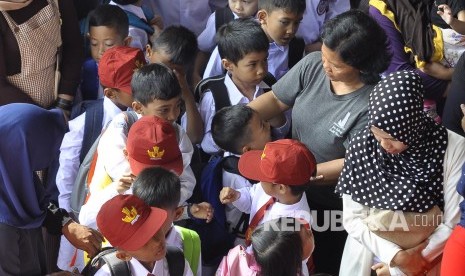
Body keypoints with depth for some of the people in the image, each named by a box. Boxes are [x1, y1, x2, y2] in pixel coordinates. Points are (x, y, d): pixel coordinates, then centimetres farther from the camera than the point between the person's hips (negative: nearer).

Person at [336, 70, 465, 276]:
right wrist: (394, 256, -21)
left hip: (426, 255, -1)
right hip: (370, 248, 1)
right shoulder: (361, 147, -18)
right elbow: (353, 218, -12)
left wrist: (418, 258, -15)